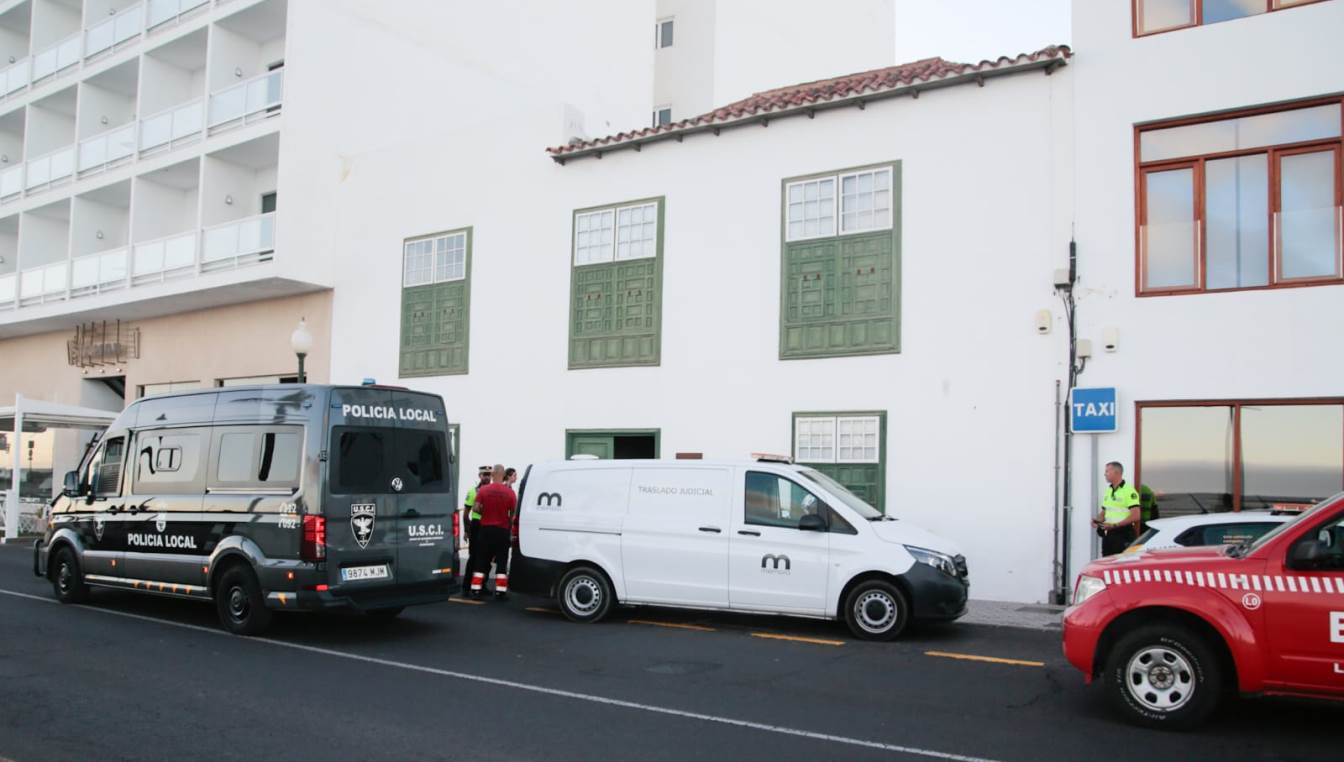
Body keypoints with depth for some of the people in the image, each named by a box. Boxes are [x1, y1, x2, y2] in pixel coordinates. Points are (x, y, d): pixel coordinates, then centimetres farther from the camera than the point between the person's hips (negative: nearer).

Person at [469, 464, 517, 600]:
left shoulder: (483, 490, -6)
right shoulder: (509, 492, -8)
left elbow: (477, 508, -7)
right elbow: (513, 513, -4)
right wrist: (511, 530, 10)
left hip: (486, 529, 1)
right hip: (503, 530, -1)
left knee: (481, 560, 9)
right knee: (501, 561, 6)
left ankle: (476, 590, 9)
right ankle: (500, 591, 4)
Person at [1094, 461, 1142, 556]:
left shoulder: (1129, 491, -10)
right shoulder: (1108, 491, 16)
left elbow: (1136, 516, -16)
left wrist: (1115, 525, -21)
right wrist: (1098, 520, 2)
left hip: (1123, 535, -8)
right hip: (1108, 534, 8)